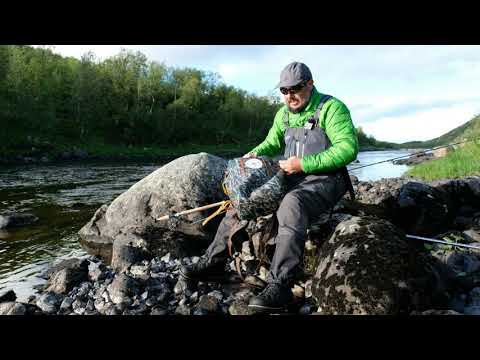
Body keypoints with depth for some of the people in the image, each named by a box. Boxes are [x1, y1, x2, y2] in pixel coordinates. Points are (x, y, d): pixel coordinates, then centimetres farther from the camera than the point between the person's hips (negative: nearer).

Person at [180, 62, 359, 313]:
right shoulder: (283, 113, 11)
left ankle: (279, 285, -38)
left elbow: (348, 148, -20)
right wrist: (255, 153, -5)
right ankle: (214, 262, -1)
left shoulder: (331, 108, -11)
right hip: (291, 178, 7)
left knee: (292, 203, -39)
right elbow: (272, 143, 19)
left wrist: (303, 164, -25)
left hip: (325, 180, -7)